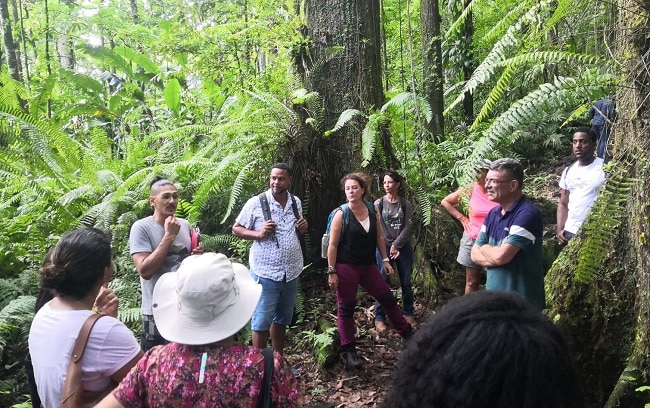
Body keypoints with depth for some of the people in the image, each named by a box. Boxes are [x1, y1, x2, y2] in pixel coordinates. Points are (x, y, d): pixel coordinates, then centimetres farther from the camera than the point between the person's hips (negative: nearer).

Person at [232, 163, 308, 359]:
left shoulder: (296, 203, 5)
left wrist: (302, 229, -4)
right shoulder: (256, 203, -10)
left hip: (291, 273, 5)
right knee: (262, 322, 4)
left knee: (282, 319, 20)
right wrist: (258, 234, -21)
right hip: (265, 273, -5)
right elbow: (236, 229, -5)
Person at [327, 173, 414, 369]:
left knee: (388, 298, 11)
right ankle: (349, 351, 16)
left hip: (368, 265, 5)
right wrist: (331, 272, -13)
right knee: (346, 308, 4)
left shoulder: (372, 211, 3)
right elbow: (333, 245, -10)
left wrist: (385, 260, 9)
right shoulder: (341, 214, -10)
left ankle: (407, 333, 30)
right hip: (346, 267, -4)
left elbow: (379, 237, 13)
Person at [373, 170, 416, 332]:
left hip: (404, 247, 2)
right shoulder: (378, 204, -1)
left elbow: (407, 227, -3)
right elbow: (378, 228, -6)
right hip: (383, 247, -1)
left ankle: (409, 313, 24)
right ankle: (379, 318, 7)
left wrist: (396, 245, -11)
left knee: (406, 282, 9)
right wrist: (390, 247, -11)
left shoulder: (405, 204, 2)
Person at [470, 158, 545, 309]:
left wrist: (485, 247, -5)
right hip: (493, 295, 7)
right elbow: (475, 254, 5)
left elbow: (500, 256, -26)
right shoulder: (492, 213, 5)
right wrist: (494, 252, -15)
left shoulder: (527, 214, -20)